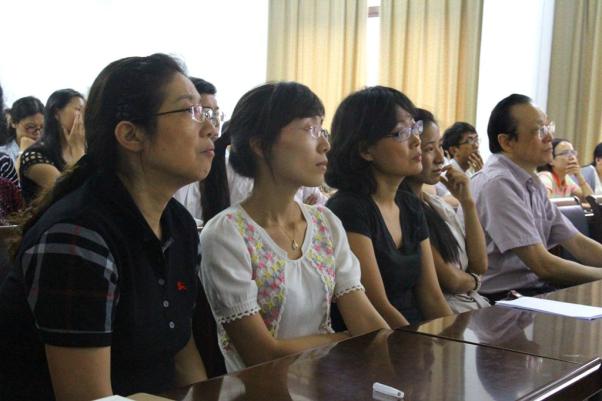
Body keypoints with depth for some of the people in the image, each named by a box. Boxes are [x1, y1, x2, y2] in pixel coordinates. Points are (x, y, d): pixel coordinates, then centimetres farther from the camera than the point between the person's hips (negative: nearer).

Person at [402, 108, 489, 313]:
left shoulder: (439, 205, 13)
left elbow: (480, 265, 8)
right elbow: (449, 279, -12)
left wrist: (467, 202, 2)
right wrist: (473, 280, 10)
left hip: (477, 304, 8)